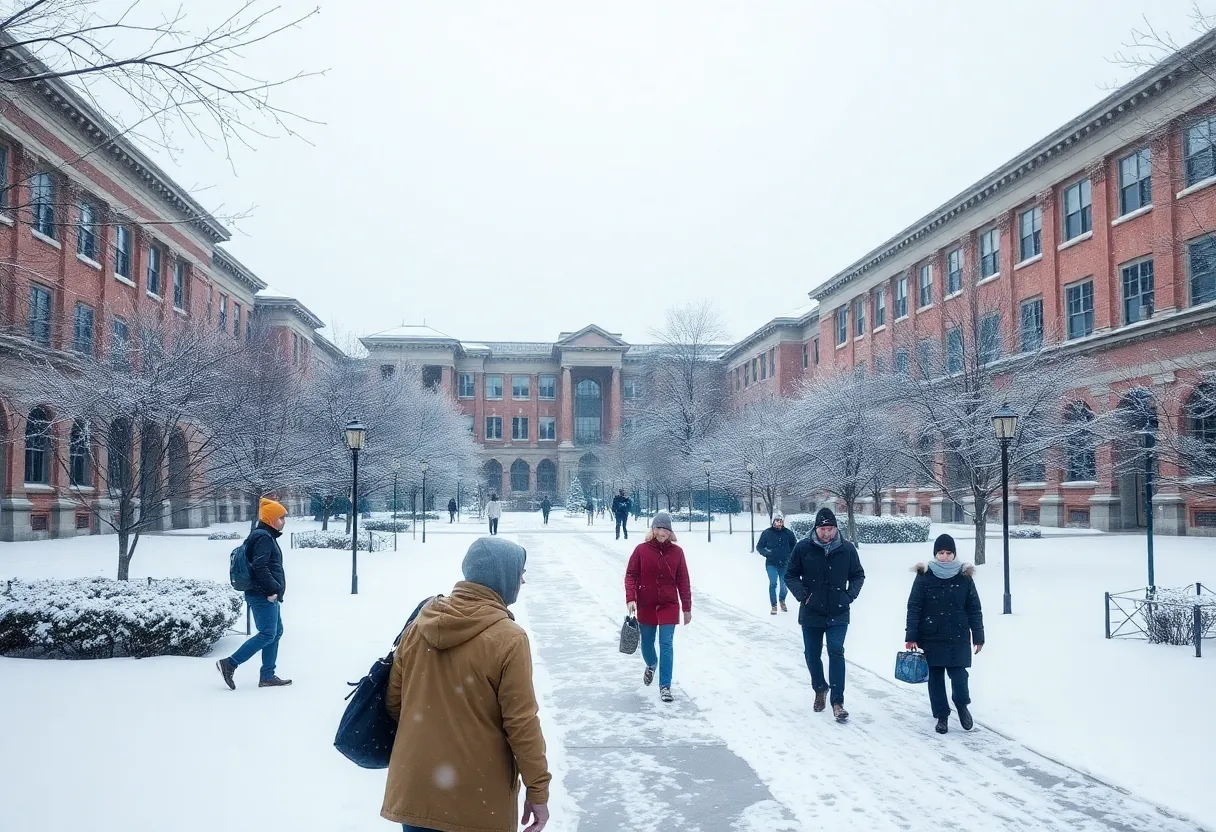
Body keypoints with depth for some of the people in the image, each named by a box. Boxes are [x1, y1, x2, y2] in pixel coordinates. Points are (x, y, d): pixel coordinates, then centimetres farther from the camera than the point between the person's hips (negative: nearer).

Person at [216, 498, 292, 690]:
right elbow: (259, 566, -23)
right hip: (263, 596, -11)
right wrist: (274, 588, -21)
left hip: (267, 595, 11)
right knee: (267, 634, -12)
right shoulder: (264, 537, -12)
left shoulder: (266, 536, 20)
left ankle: (267, 676, 13)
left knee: (276, 632, 11)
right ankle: (229, 664, -8)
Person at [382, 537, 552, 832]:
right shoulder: (508, 639, -17)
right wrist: (538, 790, -5)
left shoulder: (420, 624, -2)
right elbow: (521, 724, -16)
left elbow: (394, 700, 6)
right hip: (479, 800, -4)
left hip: (414, 789, 5)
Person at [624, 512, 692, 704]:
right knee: (647, 643, 17)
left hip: (669, 606, -1)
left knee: (666, 645, -6)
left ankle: (665, 687, 1)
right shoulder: (641, 549, -6)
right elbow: (631, 575, -4)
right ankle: (651, 665, 50)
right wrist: (630, 598, -17)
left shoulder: (677, 552, -3)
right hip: (646, 605, 1)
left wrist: (687, 607, 1)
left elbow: (683, 581, 0)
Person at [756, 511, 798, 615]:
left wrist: (790, 556, -2)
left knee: (784, 585, 10)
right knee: (773, 584, -11)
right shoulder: (766, 533, -3)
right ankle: (774, 606, -1)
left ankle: (782, 601, 38)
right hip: (771, 564, -2)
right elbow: (759, 547, 5)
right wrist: (766, 552, -13)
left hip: (785, 565, 2)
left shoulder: (788, 533, -1)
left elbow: (795, 547, 12)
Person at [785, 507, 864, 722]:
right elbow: (790, 575, 2)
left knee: (836, 652, -12)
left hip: (838, 614, -1)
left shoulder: (847, 549, -5)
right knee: (812, 655, 13)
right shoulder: (803, 547, -9)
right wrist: (802, 594, -11)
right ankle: (820, 689, 38)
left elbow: (858, 575, 10)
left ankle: (837, 702, -7)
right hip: (811, 613, 1)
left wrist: (850, 595, -4)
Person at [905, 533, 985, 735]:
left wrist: (978, 637, 5)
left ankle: (962, 705, 24)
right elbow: (913, 607, -3)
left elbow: (974, 609, 6)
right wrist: (911, 636, -7)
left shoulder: (964, 577, 1)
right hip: (931, 637, 0)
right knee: (935, 677, 7)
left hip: (958, 638, 0)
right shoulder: (924, 576, -3)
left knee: (958, 676, -6)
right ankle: (942, 716, 22)